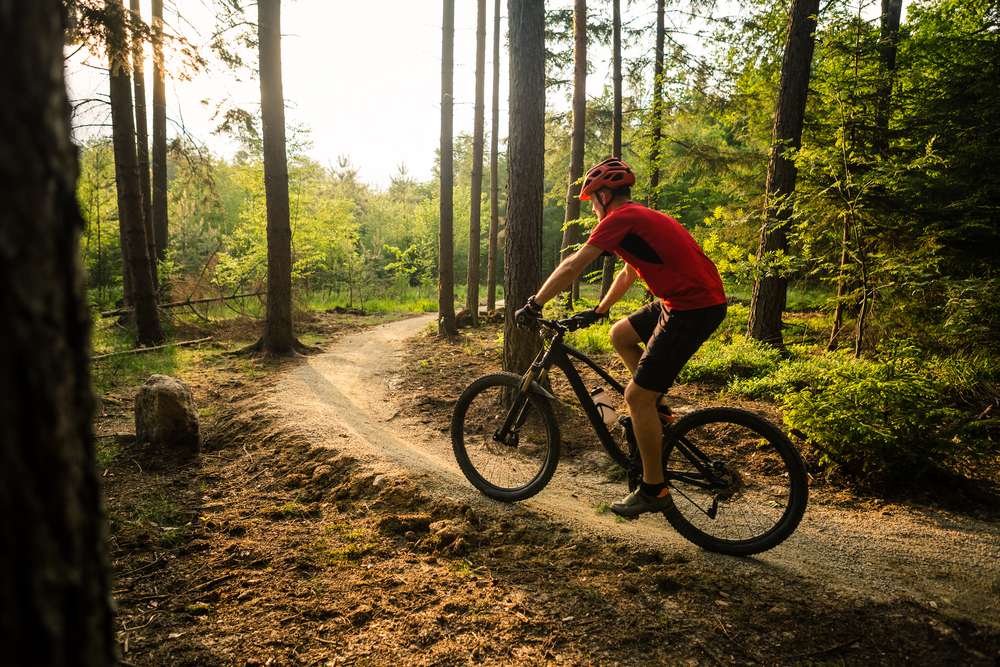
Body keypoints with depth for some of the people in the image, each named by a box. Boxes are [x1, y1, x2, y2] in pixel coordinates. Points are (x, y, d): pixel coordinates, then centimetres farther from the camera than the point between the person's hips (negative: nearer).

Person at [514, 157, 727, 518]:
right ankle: (653, 407, 25)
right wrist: (598, 311, 34)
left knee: (636, 397, -4)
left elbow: (573, 265, -15)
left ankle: (653, 490, 8)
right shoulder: (639, 217, 21)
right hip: (688, 299, 10)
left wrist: (534, 305, -8)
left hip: (694, 307, -10)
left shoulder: (621, 218, -9)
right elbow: (628, 273, 31)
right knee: (620, 334, 23)